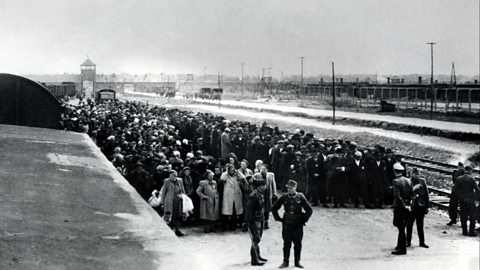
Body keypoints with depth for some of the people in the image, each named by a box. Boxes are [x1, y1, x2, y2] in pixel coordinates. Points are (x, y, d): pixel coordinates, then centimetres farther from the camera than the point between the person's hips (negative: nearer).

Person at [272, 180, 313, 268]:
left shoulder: (300, 197, -5)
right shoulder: (284, 197, -1)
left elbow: (309, 210, 1)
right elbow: (274, 208, 10)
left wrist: (304, 220, 0)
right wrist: (278, 219, 5)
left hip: (298, 225, -1)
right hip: (286, 225, 1)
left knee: (298, 244, 6)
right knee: (286, 244, 4)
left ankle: (297, 262, 18)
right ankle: (285, 262, 14)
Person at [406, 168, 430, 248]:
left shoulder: (422, 181, 3)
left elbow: (426, 194, 6)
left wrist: (427, 206, 5)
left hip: (420, 206, 2)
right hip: (411, 206, -2)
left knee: (420, 225, 9)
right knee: (409, 224, 3)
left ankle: (422, 242, 18)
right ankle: (408, 241, 15)